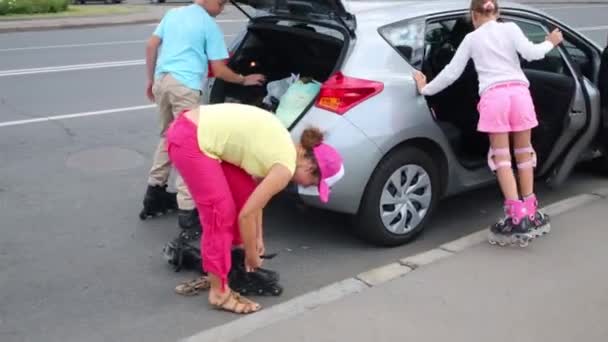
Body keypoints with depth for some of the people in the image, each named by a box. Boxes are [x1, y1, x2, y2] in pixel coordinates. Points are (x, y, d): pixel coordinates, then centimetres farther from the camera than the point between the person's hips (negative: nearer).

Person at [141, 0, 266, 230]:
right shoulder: (209, 25, 0)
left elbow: (151, 46, 17)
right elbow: (219, 71, -1)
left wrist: (151, 79, 24)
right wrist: (244, 80, 13)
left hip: (162, 81, 8)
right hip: (184, 86, -7)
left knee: (168, 136, 23)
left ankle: (155, 192, 30)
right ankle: (187, 210, -9)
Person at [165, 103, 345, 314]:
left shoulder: (283, 146, 14)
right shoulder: (286, 168, -12)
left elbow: (254, 193, 22)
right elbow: (246, 214, -8)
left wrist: (258, 238, 25)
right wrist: (252, 255, 6)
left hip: (198, 130, 10)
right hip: (190, 141, -10)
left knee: (244, 193, 16)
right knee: (221, 214, -4)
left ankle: (229, 255, 31)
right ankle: (219, 293, 7)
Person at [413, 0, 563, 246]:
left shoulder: (471, 38, 15)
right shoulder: (510, 28, 15)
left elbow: (451, 73, 13)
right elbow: (530, 53, 1)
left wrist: (426, 89, 24)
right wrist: (550, 43, 20)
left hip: (493, 96, -2)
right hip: (519, 92, 2)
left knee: (502, 158, 3)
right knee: (523, 153, 13)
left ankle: (517, 217, -4)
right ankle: (530, 213, 19)